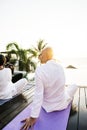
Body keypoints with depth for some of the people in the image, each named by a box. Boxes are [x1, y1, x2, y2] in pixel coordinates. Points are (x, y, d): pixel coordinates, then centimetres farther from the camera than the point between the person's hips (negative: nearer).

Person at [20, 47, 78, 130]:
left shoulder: (40, 69, -25)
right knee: (74, 86, 27)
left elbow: (38, 94, -25)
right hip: (62, 104, 2)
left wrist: (33, 117, -17)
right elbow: (61, 84, 4)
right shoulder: (60, 67, -12)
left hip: (49, 106, -1)